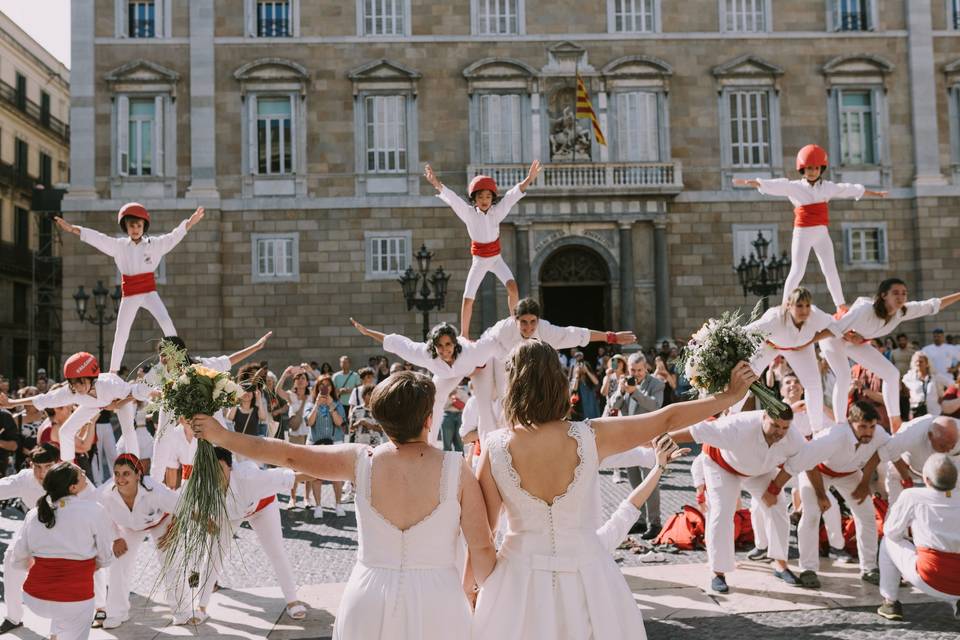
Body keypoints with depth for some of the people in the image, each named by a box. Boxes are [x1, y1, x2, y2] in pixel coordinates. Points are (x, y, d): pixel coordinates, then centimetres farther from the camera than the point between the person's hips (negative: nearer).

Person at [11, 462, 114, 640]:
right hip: (75, 600, -4)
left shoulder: (34, 514, 0)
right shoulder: (93, 511, -10)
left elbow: (19, 561, 9)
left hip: (34, 599, 4)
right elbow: (105, 558, 0)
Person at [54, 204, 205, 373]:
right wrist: (72, 229, -10)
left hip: (149, 292, -1)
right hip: (129, 295, 1)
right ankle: (113, 371, 17)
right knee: (121, 333, 7)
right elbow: (95, 238, -2)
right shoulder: (118, 245, 3)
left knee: (166, 322, -18)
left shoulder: (154, 244, 0)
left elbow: (174, 236, -11)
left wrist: (190, 222, -26)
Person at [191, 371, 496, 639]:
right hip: (437, 605, -1)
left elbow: (288, 454, 2)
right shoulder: (457, 469, -13)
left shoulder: (361, 461, -7)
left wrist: (221, 436, 14)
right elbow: (483, 548, -9)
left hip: (368, 600, 2)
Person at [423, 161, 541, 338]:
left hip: (496, 258, 1)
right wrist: (437, 184, -40)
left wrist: (528, 179, -36)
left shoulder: (497, 212, -9)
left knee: (512, 287, -20)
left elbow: (512, 196, -21)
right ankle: (464, 334, 12)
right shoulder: (469, 214, -12)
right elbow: (453, 199, -25)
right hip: (479, 261, -1)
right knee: (468, 298, -2)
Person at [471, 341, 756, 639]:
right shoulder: (592, 436, -13)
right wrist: (730, 395, 10)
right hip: (586, 576, 1)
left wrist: (468, 585, 9)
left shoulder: (494, 446, -13)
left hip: (520, 579, -1)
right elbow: (668, 418, -3)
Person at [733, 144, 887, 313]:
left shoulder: (828, 187, 8)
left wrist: (875, 193, 25)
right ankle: (785, 305, 3)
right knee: (797, 271, -4)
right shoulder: (793, 187, -3)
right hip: (802, 233, -3)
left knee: (830, 270, 7)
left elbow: (851, 190, 17)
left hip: (822, 233, 4)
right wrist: (746, 182, -24)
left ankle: (841, 306, 15)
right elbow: (771, 185, -13)